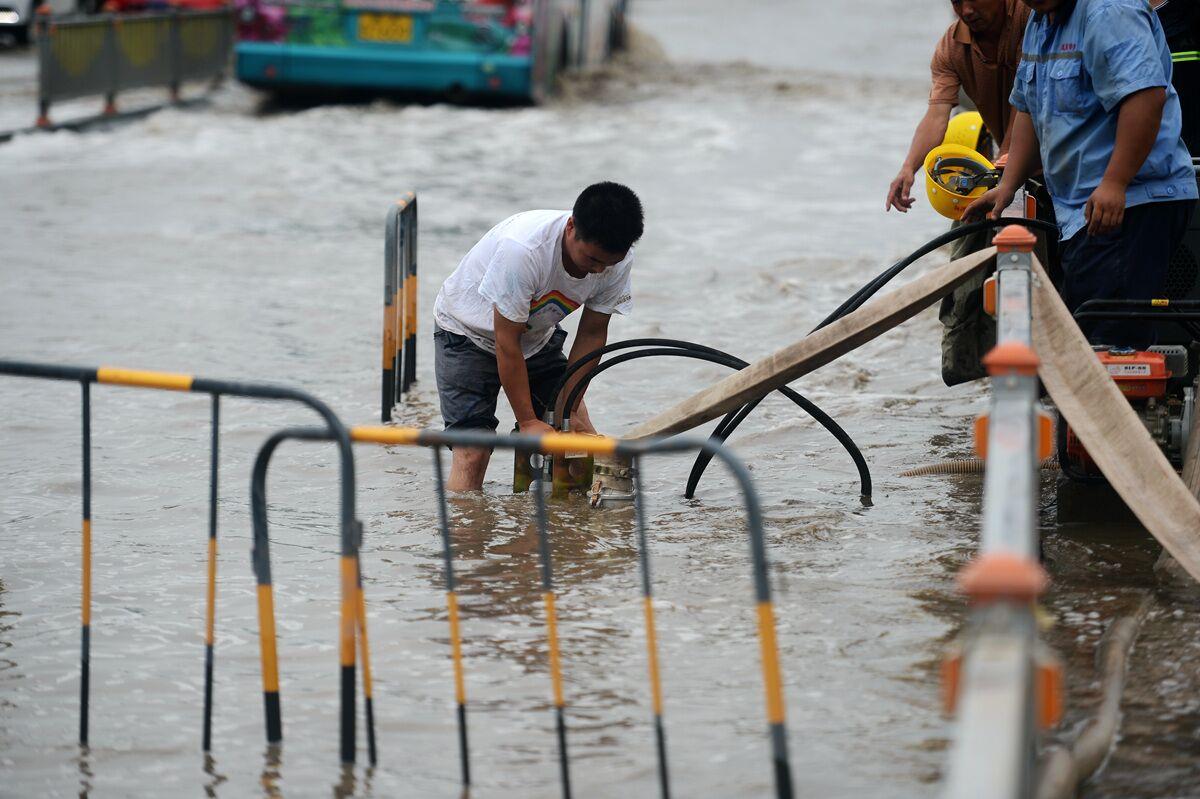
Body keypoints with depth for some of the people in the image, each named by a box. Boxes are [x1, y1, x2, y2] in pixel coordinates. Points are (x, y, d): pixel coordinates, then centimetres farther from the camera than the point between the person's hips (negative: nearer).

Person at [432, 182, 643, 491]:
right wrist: (528, 421, -25)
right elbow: (506, 341, -30)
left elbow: (592, 334, -9)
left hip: (537, 335, 6)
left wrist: (569, 410, -16)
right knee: (473, 451, -17)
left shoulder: (618, 260, -22)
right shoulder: (522, 249, -39)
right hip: (468, 331, -6)